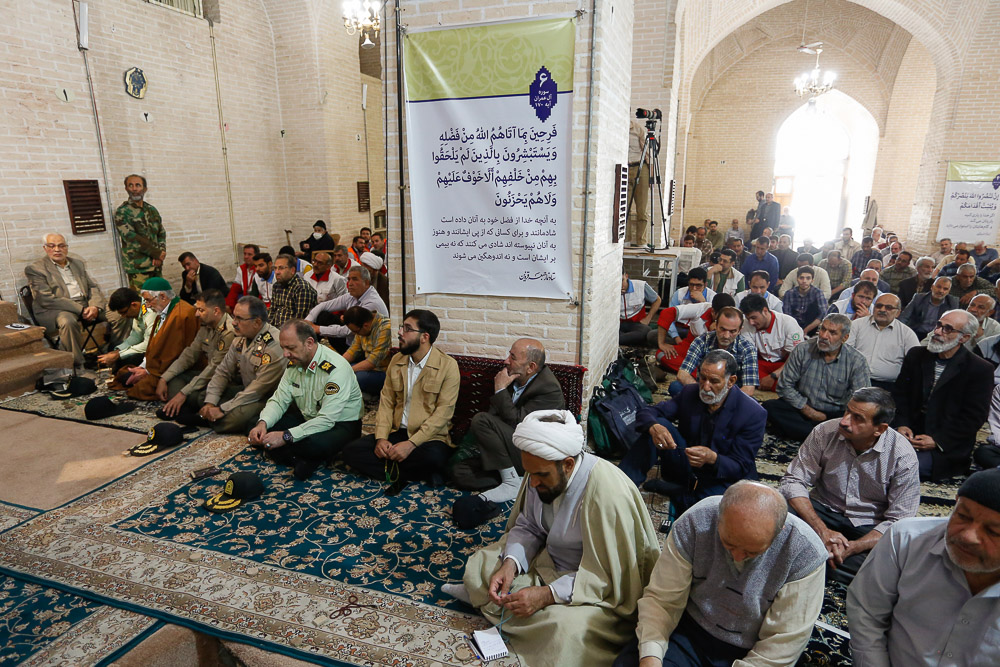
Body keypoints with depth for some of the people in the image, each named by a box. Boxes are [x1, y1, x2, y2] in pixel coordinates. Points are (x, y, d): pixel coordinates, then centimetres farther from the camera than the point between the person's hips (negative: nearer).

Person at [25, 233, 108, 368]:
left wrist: (95, 307, -10)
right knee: (68, 321, -39)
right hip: (54, 311, -5)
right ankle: (78, 367, -32)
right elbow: (47, 299, -10)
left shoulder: (78, 264, 20)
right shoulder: (34, 268, 2)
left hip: (85, 307, 5)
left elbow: (93, 288, 14)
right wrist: (81, 310, -19)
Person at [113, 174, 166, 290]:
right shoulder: (122, 212, -2)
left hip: (156, 265, 5)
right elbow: (131, 238, -12)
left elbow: (161, 233, 12)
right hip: (137, 268, -5)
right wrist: (156, 253, -13)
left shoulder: (152, 210, 15)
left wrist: (160, 255, -5)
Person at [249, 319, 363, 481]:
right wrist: (263, 423, -21)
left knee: (315, 444, -39)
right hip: (306, 417, 7)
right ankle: (302, 460, -14)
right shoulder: (294, 363, -3)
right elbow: (279, 400, 0)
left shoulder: (336, 369, -28)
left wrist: (286, 436, -35)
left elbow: (327, 420, -31)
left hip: (340, 424, -7)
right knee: (258, 430, -7)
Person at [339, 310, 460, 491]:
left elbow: (443, 412, -14)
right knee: (350, 451, -14)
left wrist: (411, 443, -22)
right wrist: (381, 437, -9)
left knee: (435, 457, -38)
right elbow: (386, 402, 7)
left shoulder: (448, 365, -9)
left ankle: (393, 471, -10)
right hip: (396, 433, 5)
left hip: (429, 436, -5)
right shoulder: (396, 360, 9)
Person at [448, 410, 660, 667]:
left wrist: (546, 595, -32)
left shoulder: (608, 496, -33)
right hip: (546, 559, 7)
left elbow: (611, 578, -27)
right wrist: (511, 564, -18)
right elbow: (528, 527, 1)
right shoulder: (541, 472, -12)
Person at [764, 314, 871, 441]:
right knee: (769, 406, -27)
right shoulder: (802, 350, -4)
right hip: (803, 410, 2)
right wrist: (808, 411, -8)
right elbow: (785, 385, -3)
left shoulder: (857, 362, -6)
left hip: (835, 415, -1)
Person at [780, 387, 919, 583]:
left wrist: (851, 547, -26)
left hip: (869, 528, 0)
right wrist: (823, 531, -25)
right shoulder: (825, 432, -11)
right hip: (823, 511, 0)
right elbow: (793, 481, -12)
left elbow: (898, 521, -12)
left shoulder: (903, 456, -13)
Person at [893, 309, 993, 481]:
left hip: (947, 446, -4)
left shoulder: (980, 370, -4)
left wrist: (937, 441, -15)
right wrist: (901, 424, -7)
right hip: (909, 433, 4)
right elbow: (900, 394, 10)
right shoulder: (916, 355, 10)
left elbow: (974, 417, -6)